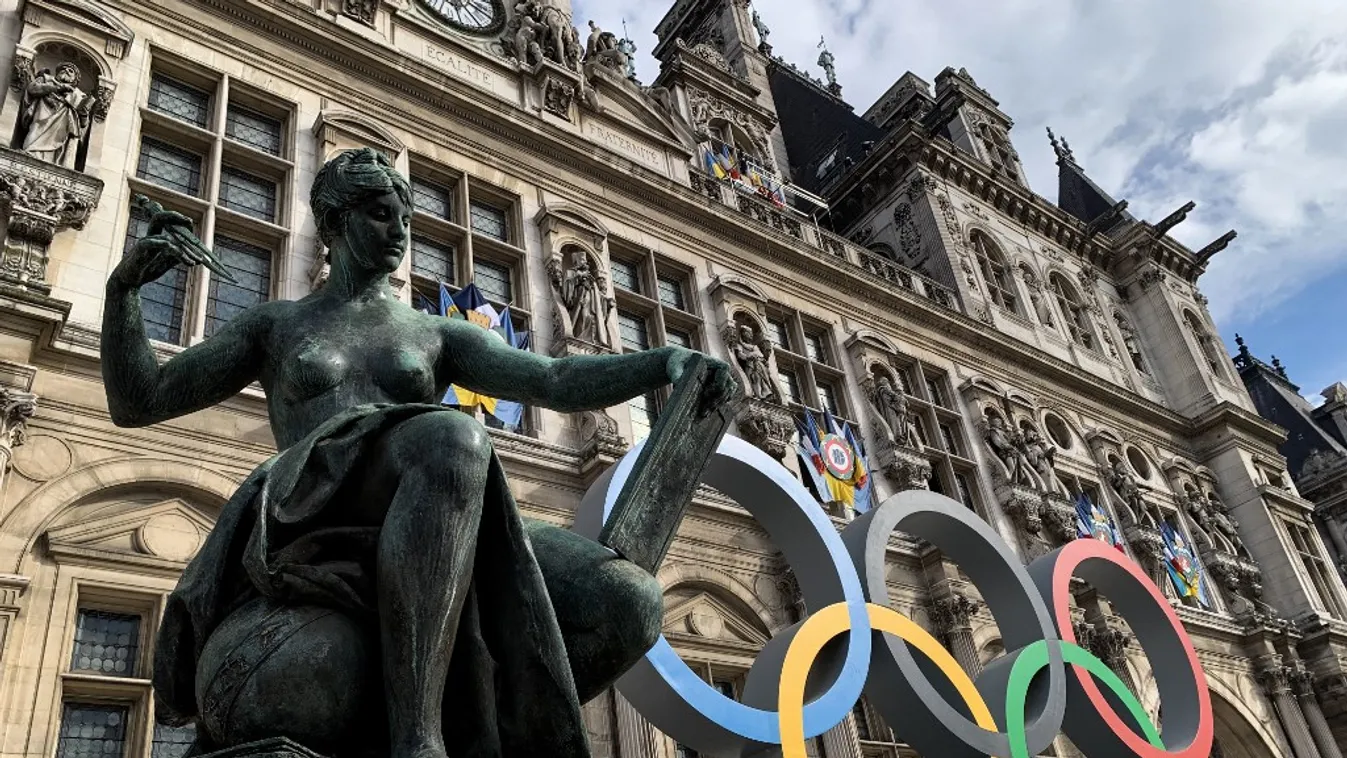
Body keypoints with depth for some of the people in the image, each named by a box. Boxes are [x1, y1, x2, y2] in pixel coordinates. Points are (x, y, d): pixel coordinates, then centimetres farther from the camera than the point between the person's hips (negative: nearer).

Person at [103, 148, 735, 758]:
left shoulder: (437, 335, 24)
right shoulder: (276, 325, 23)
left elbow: (558, 383, 9)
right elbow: (135, 403, 20)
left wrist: (669, 362, -8)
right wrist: (122, 285, 4)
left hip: (429, 553, 3)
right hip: (312, 533, -2)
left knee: (629, 602, -24)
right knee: (452, 440, -38)